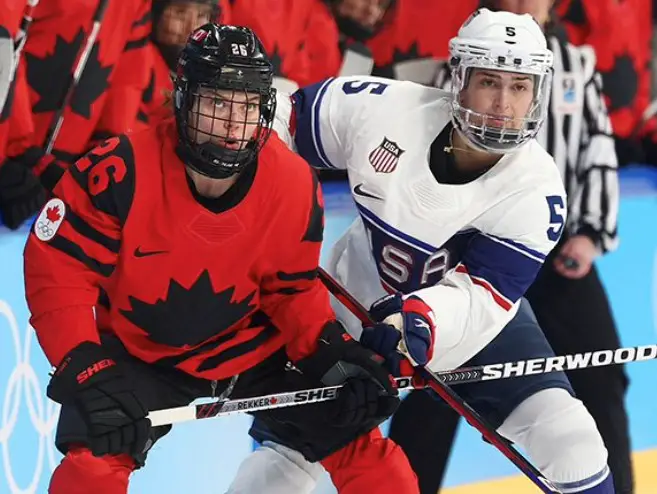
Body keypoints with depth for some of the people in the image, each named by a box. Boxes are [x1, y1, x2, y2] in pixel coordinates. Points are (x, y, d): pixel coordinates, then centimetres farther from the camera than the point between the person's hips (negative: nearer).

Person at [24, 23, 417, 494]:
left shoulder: (294, 185, -16)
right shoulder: (122, 172, -27)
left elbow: (294, 289, -1)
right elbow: (56, 271, -21)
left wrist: (333, 352, -17)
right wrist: (88, 371, -30)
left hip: (255, 349, 3)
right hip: (140, 354, -3)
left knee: (360, 442, -5)